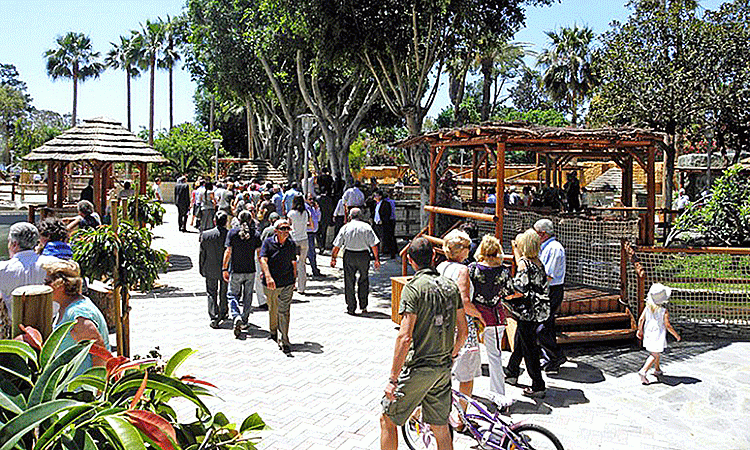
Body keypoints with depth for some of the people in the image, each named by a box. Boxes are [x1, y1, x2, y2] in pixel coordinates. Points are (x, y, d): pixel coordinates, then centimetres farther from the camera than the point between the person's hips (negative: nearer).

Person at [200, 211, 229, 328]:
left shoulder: (205, 234, -11)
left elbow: (202, 253, -3)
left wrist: (201, 269, 8)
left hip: (210, 269, 0)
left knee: (211, 293, 9)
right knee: (224, 293, 19)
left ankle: (214, 317, -1)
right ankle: (223, 313, 37)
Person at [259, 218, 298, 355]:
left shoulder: (291, 244, 4)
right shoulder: (268, 242, -6)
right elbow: (263, 260, -16)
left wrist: (293, 280, 16)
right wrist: (268, 276, -30)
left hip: (287, 284, 1)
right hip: (271, 284, -1)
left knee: (284, 312, -7)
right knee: (273, 310, 15)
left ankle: (284, 341, -6)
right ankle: (273, 332, 40)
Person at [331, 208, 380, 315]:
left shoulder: (345, 227, 3)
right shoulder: (366, 227, 1)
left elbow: (337, 246, 1)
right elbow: (374, 245, -4)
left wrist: (333, 258, 10)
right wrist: (376, 259, 0)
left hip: (349, 255, 0)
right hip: (364, 255, 0)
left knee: (349, 282, 8)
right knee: (364, 280, 15)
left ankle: (351, 308, 10)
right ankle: (363, 306, 16)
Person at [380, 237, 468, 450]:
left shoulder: (413, 288, -15)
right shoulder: (451, 286, 5)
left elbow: (405, 337, -21)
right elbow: (463, 331, 11)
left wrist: (393, 379, -16)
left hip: (418, 368, -6)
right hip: (444, 369, 6)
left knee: (387, 420, 10)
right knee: (441, 428, 16)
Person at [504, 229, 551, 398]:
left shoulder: (524, 263, -18)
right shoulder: (538, 263, 6)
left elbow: (520, 291, -24)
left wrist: (503, 296, -10)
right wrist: (516, 251, 27)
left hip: (528, 313, -9)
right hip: (538, 312, 9)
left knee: (529, 348, -1)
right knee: (519, 342, 23)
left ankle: (538, 386, 5)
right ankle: (512, 373, 38)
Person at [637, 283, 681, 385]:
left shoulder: (648, 307, -4)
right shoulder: (664, 311, -18)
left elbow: (641, 319, -1)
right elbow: (667, 325, -15)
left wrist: (640, 330, 14)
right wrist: (677, 335, -3)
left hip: (648, 334, 6)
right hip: (658, 335, -6)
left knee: (656, 353, 25)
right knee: (655, 355, 0)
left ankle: (657, 370, 39)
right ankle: (643, 371, -13)